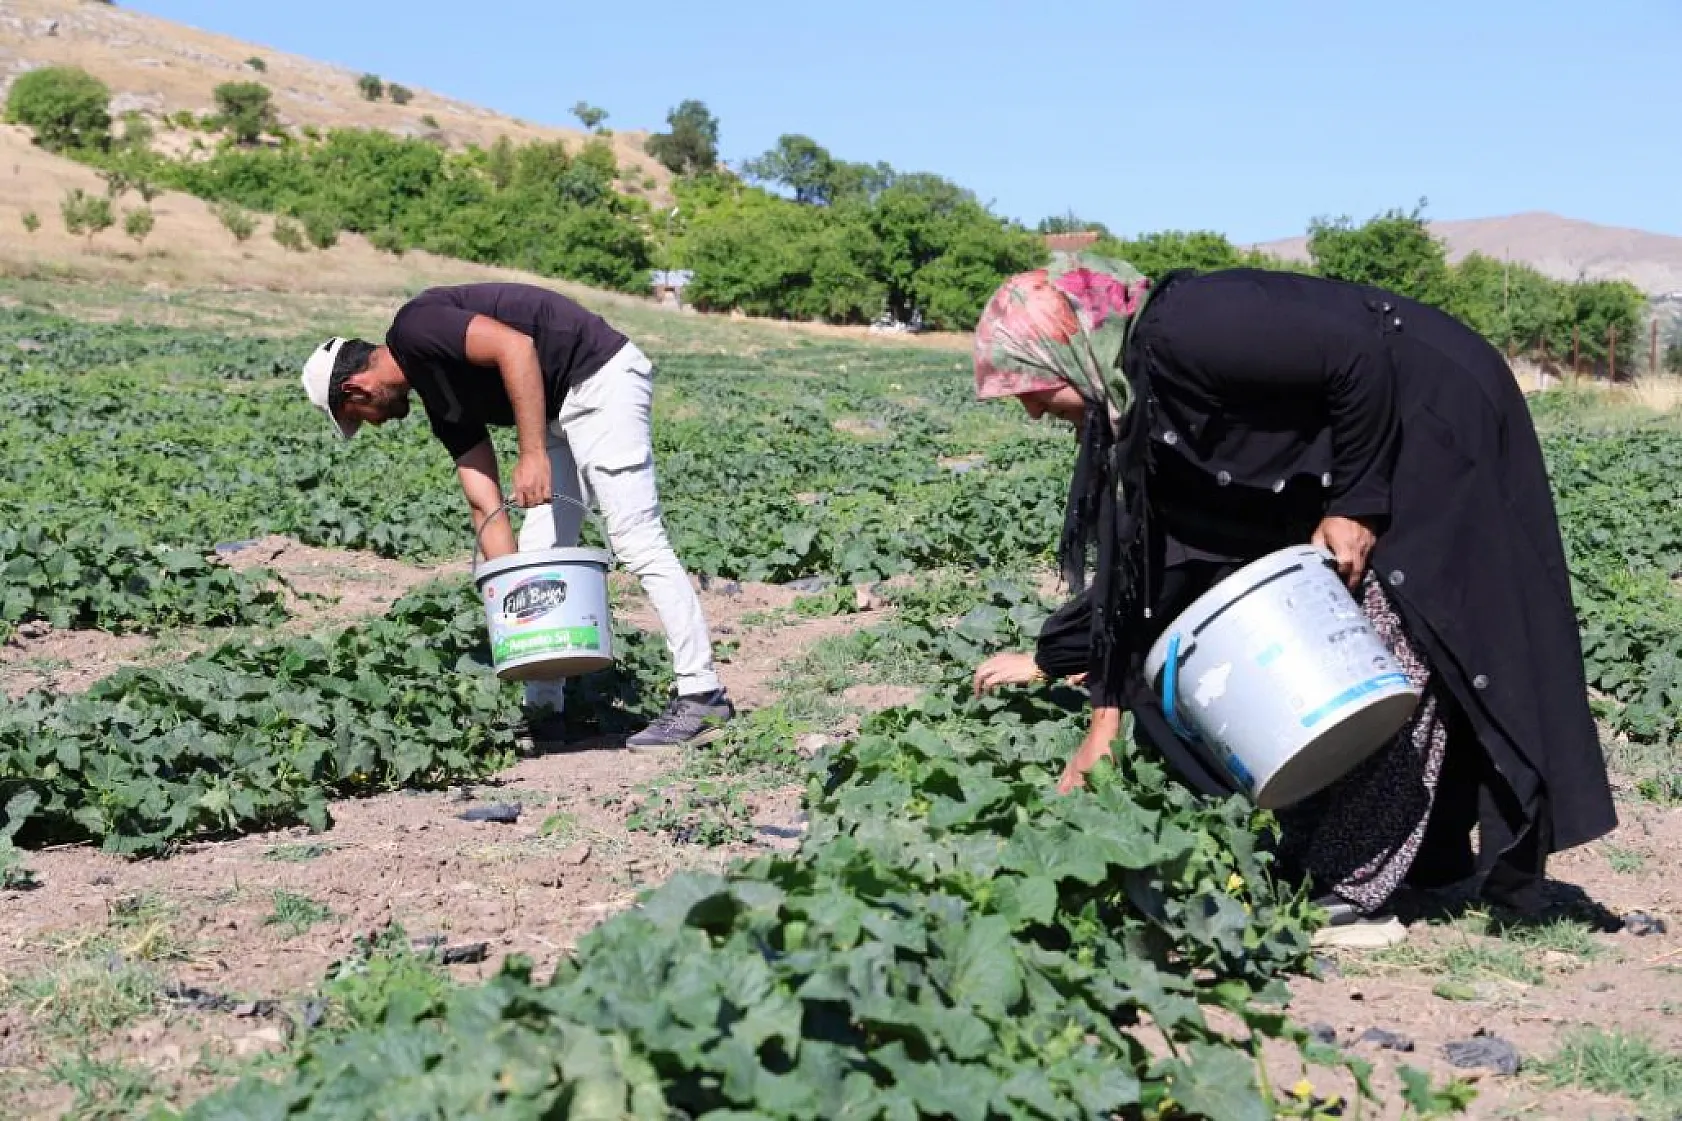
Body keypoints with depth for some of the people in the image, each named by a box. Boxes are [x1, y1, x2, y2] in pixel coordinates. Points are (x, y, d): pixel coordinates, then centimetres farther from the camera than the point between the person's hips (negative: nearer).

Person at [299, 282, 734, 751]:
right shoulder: (442, 401, 15)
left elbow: (515, 346, -24)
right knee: (538, 555, 11)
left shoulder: (414, 328, -10)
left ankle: (704, 699, -11)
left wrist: (533, 454, -24)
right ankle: (543, 712, 16)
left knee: (636, 541, -13)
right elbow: (486, 506, 13)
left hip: (602, 376, -10)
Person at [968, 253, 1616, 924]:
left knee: (1395, 647, -10)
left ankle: (1356, 885, -7)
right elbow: (1137, 559, 4)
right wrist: (1106, 713, 3)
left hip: (1436, 416, -10)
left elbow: (1360, 356, -27)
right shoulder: (1132, 407, 2)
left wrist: (1357, 504, -22)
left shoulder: (1182, 333, -27)